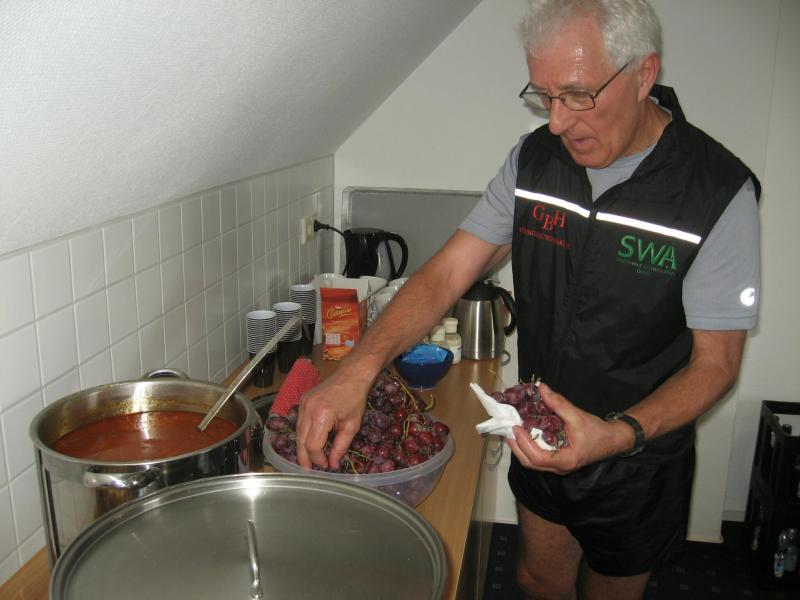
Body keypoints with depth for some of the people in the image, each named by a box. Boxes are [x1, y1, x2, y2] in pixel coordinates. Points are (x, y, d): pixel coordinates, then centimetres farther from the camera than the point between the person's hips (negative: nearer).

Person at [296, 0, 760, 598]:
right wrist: (358, 370, -28)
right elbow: (447, 273, -13)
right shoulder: (532, 160, -10)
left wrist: (619, 435, -36)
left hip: (639, 464, -3)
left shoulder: (718, 191, -23)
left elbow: (716, 362, -18)